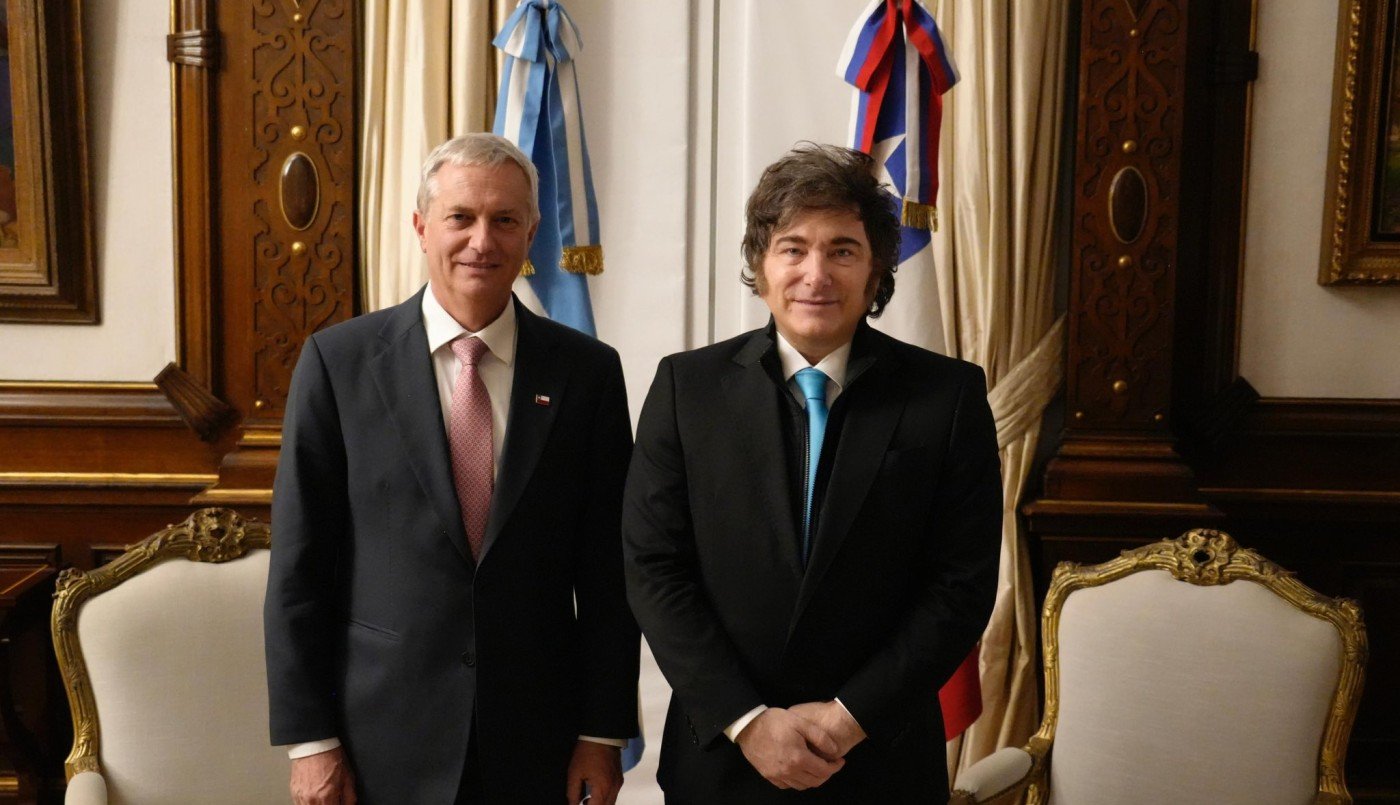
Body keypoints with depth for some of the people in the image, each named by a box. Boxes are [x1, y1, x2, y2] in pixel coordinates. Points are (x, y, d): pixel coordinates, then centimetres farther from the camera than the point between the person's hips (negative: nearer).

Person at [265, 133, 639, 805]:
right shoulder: (338, 361, -4)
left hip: (537, 740, 1)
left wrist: (602, 733, 0)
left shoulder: (588, 371, -1)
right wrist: (309, 739, -5)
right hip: (382, 743, -1)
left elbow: (607, 567, 0)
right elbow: (299, 564, -3)